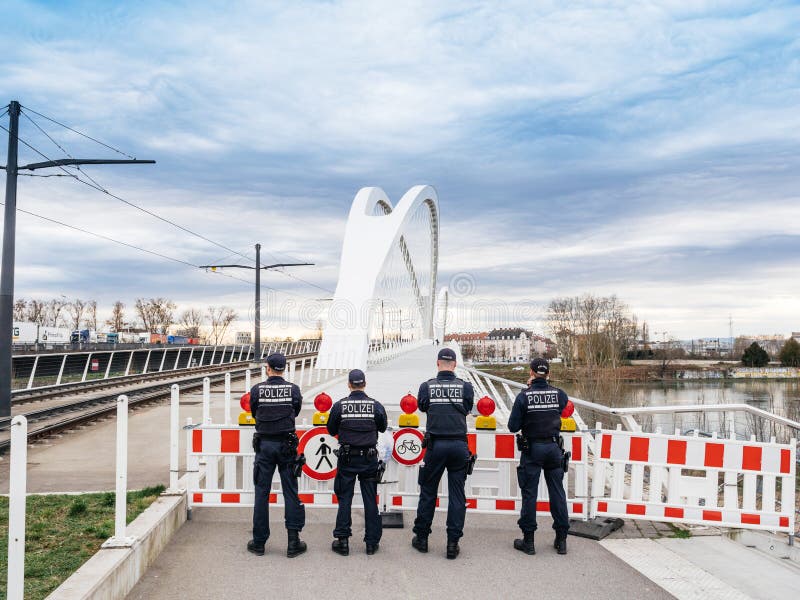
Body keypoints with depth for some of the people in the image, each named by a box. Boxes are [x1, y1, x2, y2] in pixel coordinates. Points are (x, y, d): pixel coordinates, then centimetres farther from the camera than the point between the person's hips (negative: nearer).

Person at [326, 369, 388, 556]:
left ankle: (342, 540, 8)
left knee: (344, 499, 7)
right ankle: (372, 542, 12)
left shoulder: (339, 406, -7)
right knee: (370, 500, 8)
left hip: (347, 458, -1)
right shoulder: (376, 405, -5)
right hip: (369, 458, 1)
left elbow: (332, 430, 5)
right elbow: (383, 427, 11)